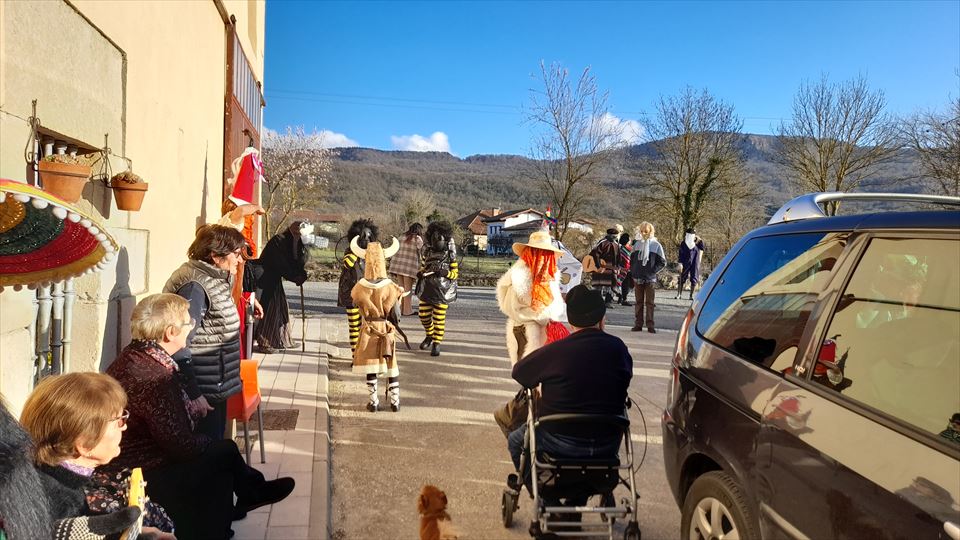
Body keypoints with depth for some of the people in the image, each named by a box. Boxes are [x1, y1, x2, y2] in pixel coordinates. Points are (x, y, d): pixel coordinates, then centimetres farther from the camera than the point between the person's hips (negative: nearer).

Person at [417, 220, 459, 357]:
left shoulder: (450, 255, -5)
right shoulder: (428, 252, 6)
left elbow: (455, 273, -2)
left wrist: (445, 273, -21)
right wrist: (420, 273, 0)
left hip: (442, 291, -4)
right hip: (426, 290, 4)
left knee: (439, 319, -1)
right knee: (423, 315, 8)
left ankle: (436, 343, 11)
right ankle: (429, 335, 34)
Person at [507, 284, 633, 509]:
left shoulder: (555, 351, -15)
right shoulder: (618, 348, -6)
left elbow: (518, 372, 0)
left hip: (561, 444, -3)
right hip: (607, 447, 3)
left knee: (516, 440, 23)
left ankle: (548, 501, 19)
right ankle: (575, 504, 32)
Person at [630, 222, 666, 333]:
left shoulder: (656, 245, -2)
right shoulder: (637, 244, 8)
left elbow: (662, 262, 1)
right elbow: (632, 259, 17)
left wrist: (653, 271, -8)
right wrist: (633, 272, 6)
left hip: (650, 279, -3)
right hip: (638, 278, 3)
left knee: (650, 303, 0)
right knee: (639, 302, 8)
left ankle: (650, 325, 4)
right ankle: (638, 324, 12)